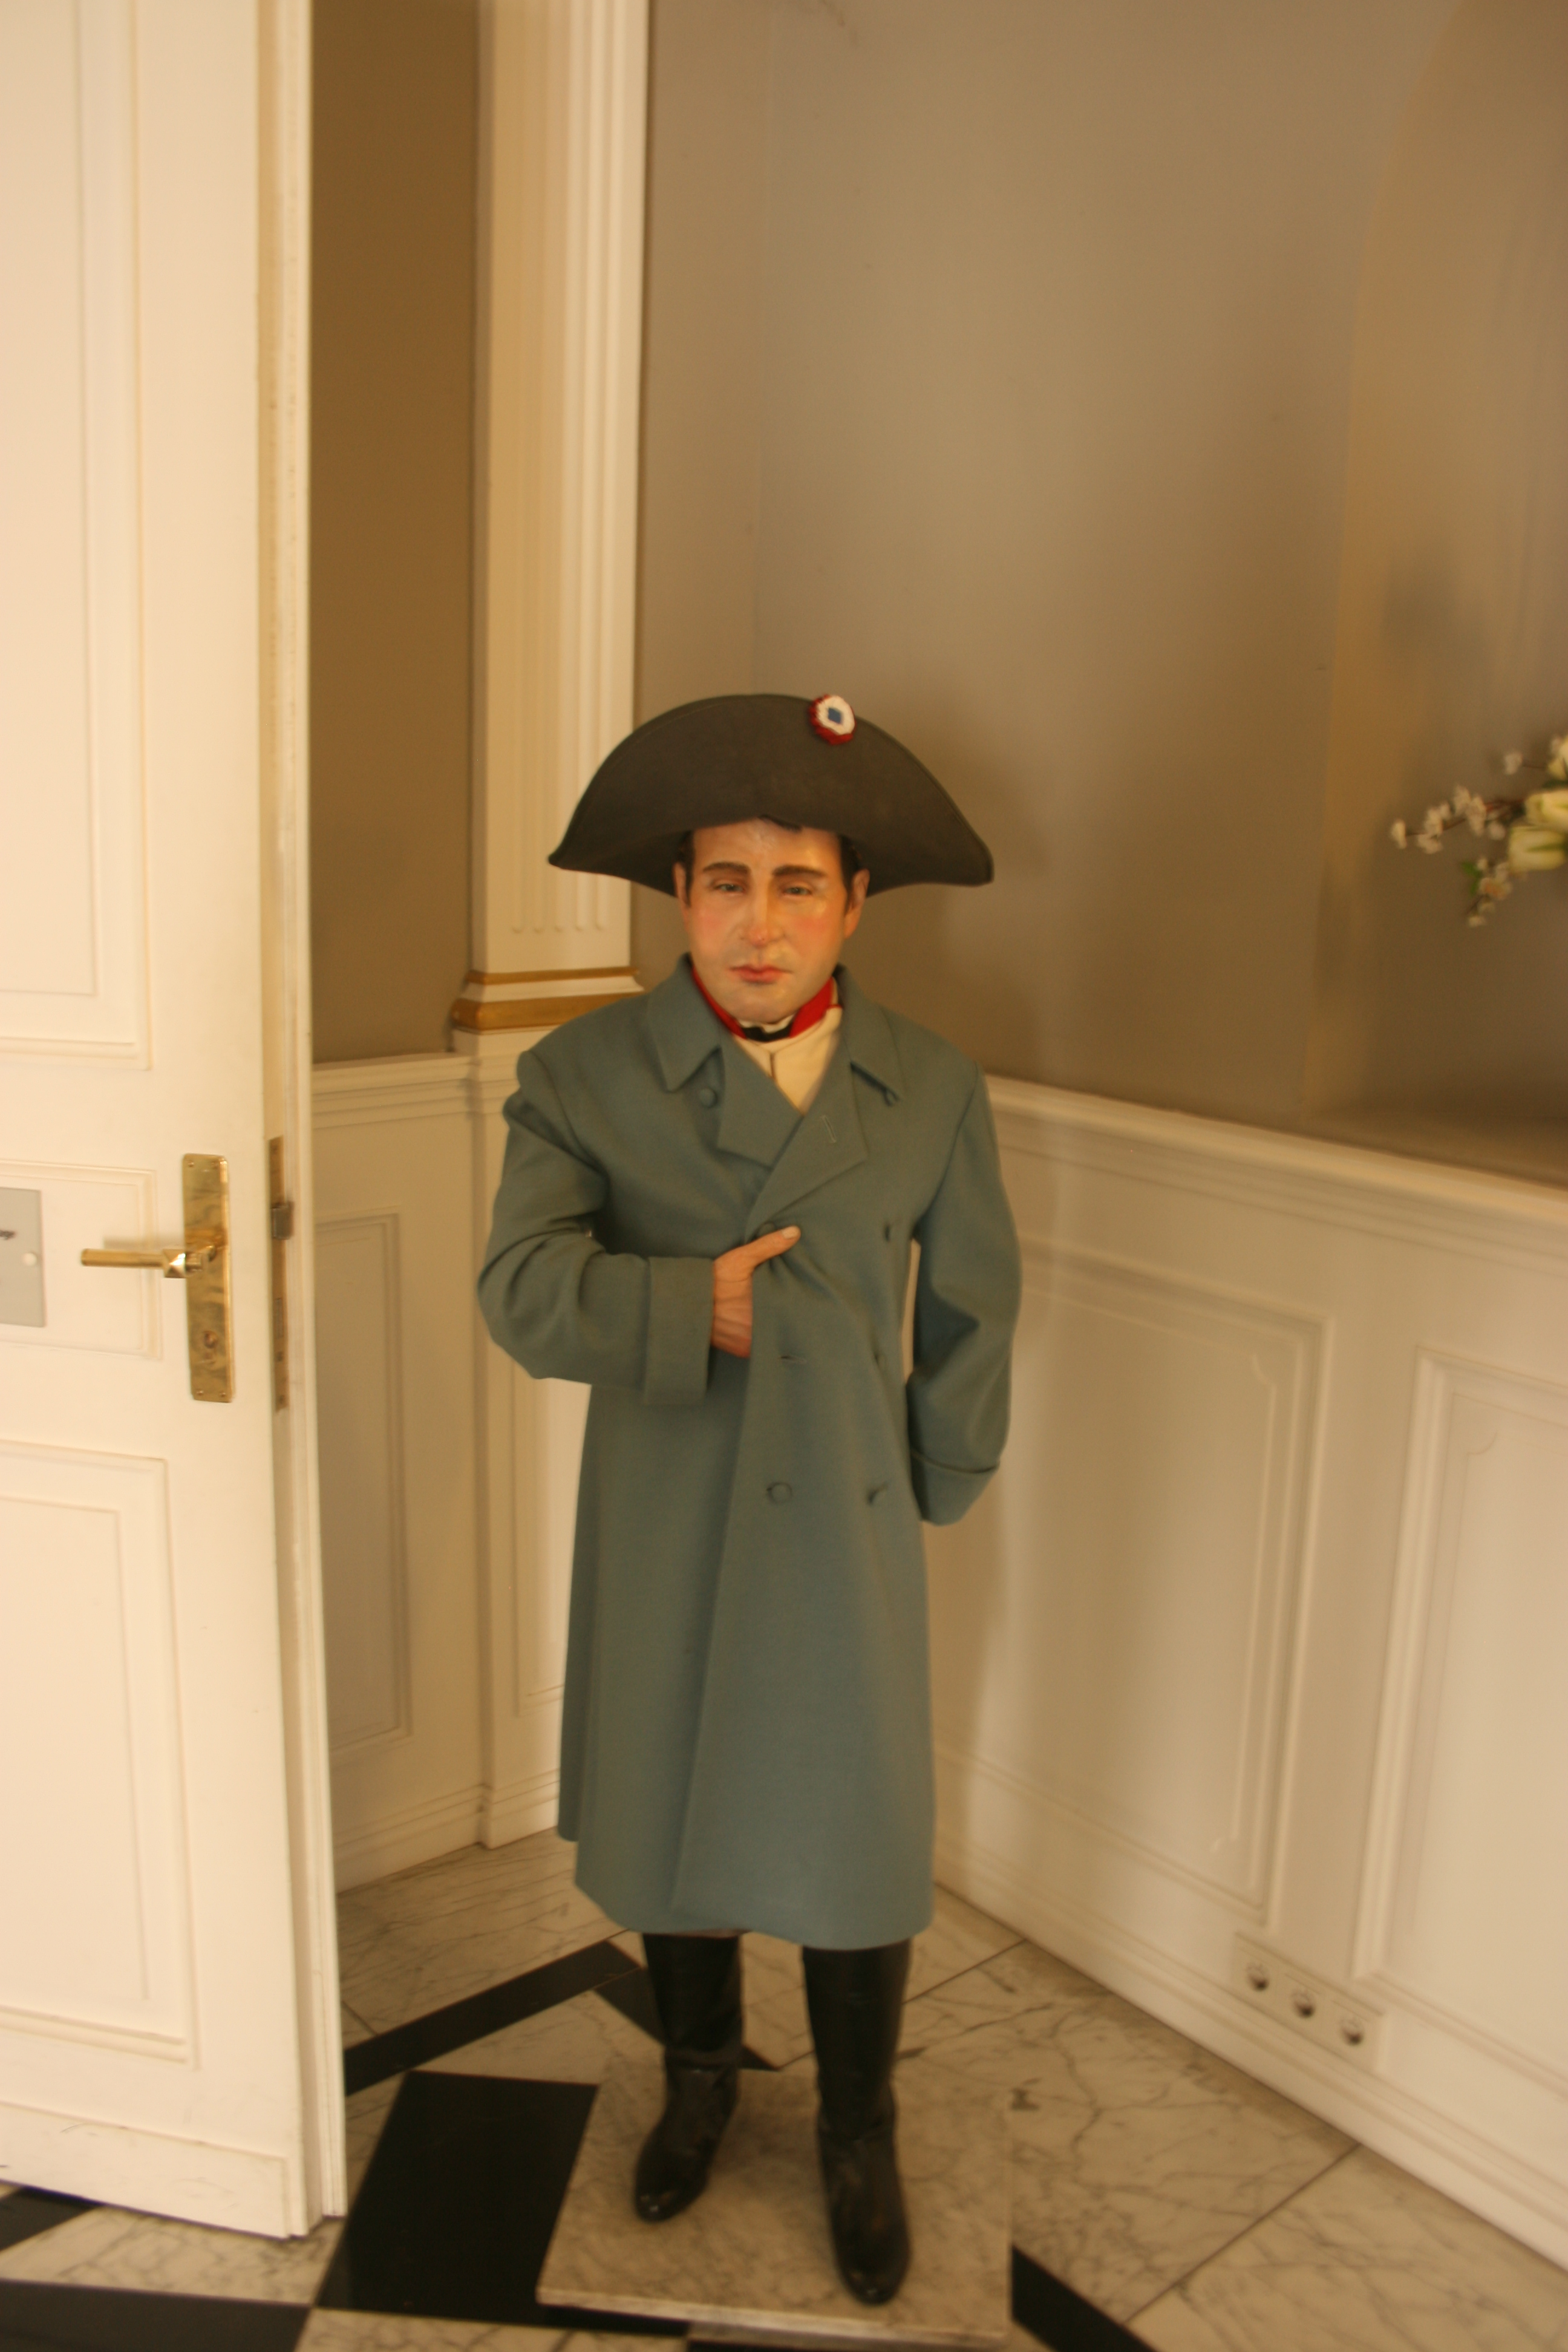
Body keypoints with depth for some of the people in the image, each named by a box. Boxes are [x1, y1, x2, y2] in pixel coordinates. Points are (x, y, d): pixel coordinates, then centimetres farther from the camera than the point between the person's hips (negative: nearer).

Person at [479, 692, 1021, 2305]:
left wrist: (932, 1493, 10)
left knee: (855, 1842, 10)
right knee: (669, 1818, 19)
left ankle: (859, 2138, 40)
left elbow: (971, 1315, 6)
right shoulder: (584, 1077, -8)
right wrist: (695, 1309, -27)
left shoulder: (934, 1092, -3)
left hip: (844, 1532, 0)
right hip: (659, 1536, 0)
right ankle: (698, 2080, 49)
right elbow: (521, 1292, -18)